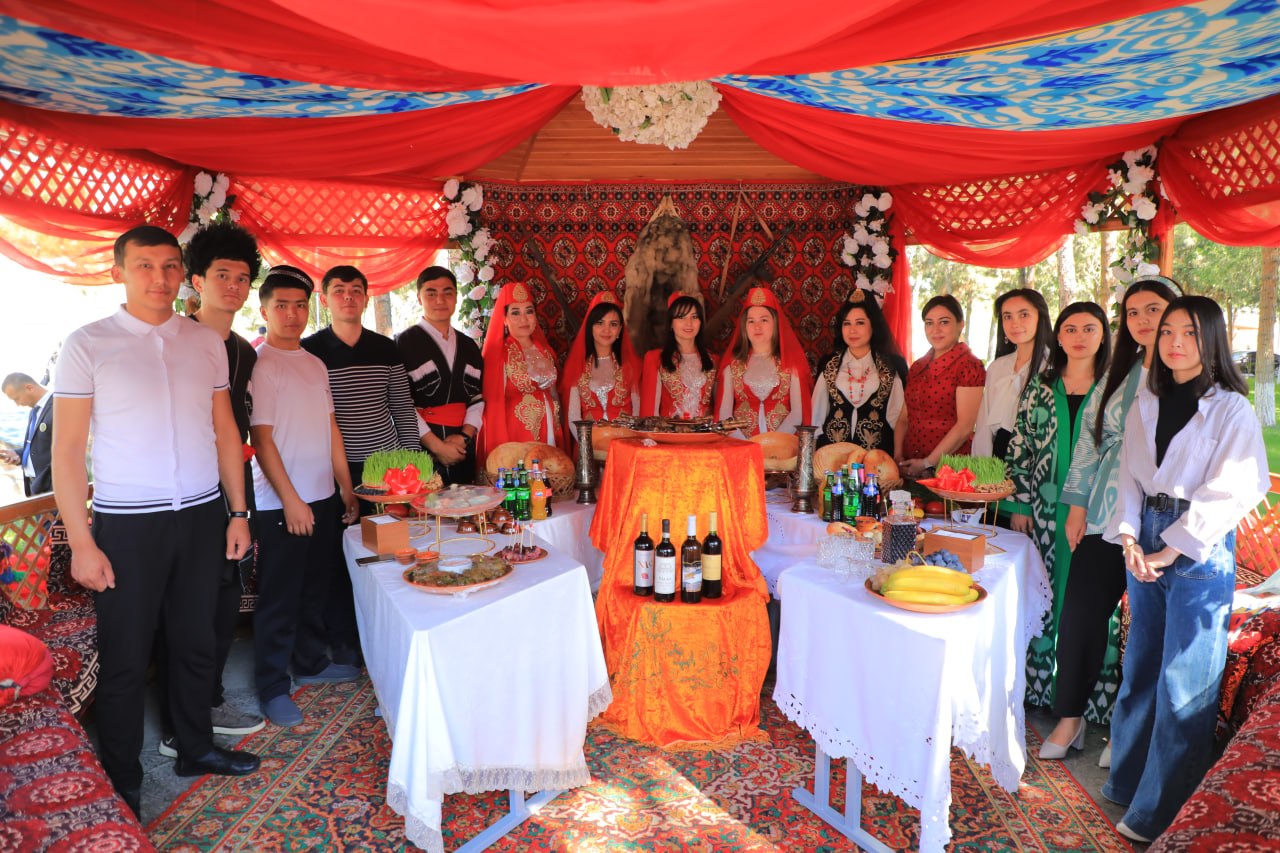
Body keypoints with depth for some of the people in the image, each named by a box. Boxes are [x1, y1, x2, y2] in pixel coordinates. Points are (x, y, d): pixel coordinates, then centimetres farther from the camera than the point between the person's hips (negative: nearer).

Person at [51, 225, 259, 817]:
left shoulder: (206, 342, 6)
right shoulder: (88, 345, -4)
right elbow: (67, 449, -5)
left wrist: (238, 511, 7)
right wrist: (80, 541, -10)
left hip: (202, 516, 3)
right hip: (127, 524, -3)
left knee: (195, 642, 14)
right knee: (126, 659, 7)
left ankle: (196, 749, 33)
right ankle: (121, 782, 24)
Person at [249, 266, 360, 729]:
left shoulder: (315, 364, 11)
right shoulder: (258, 365, -11)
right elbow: (261, 439, -15)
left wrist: (345, 486, 13)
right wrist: (290, 500, -17)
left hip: (321, 496, 7)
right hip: (280, 502, -7)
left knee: (315, 588, 18)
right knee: (279, 599, 3)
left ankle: (311, 662, 34)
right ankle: (272, 687, 16)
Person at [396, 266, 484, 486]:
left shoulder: (469, 346, 14)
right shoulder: (404, 343, -2)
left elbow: (478, 398, 10)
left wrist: (465, 436, -7)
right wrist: (438, 446, -13)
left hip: (463, 452, 5)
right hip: (420, 451, -4)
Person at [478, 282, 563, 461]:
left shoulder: (545, 352, 10)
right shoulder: (498, 354, -6)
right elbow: (493, 403, -8)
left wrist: (558, 438, 13)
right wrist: (501, 449, -13)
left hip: (548, 434, 5)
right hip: (515, 436, -5)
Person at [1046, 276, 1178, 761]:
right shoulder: (1118, 374, 11)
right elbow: (1088, 440, 12)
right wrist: (1078, 504, 7)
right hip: (1104, 518, 4)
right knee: (1081, 614, 2)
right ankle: (1070, 718, 17)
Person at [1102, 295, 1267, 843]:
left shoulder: (1232, 409, -8)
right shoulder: (1145, 405, 9)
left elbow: (1230, 493, -14)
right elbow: (1130, 476, 9)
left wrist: (1172, 550, -14)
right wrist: (1129, 538, -3)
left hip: (1200, 550, -5)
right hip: (1146, 540, 6)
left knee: (1183, 682, 0)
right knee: (1140, 666, 14)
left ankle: (1159, 811, 13)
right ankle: (1127, 782, 29)